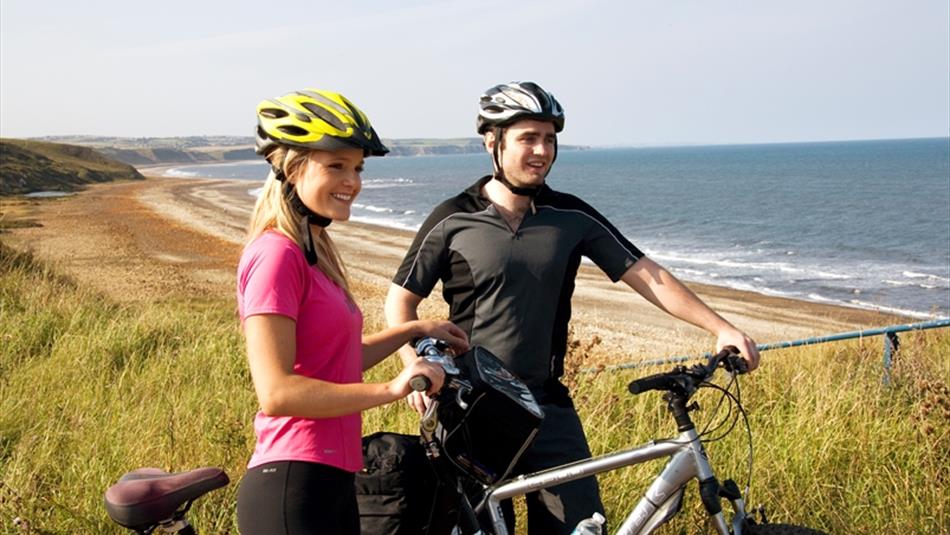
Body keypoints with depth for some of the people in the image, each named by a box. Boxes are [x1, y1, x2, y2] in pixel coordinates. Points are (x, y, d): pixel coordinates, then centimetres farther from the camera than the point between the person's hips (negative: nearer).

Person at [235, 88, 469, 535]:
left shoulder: (316, 250, 13)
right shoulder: (276, 255, -16)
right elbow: (277, 392, -23)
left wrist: (414, 330, 19)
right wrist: (391, 389, -22)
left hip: (329, 481, 10)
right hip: (293, 488, -10)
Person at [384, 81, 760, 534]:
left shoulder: (571, 217, 3)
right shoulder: (453, 221, -3)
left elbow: (647, 276, 1)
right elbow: (401, 301, 4)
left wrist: (720, 327, -9)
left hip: (547, 407, 2)